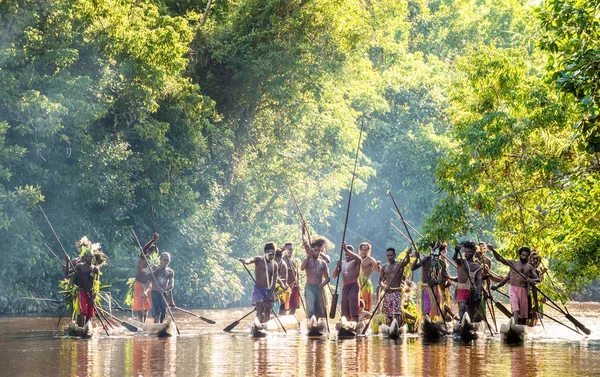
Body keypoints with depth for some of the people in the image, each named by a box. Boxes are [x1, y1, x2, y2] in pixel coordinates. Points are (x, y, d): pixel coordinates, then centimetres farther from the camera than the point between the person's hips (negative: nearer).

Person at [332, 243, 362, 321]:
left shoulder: (355, 262, 0)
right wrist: (337, 266, -3)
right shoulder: (342, 263, 19)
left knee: (354, 313, -17)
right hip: (345, 288, 7)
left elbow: (359, 259, -25)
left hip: (353, 287, -7)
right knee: (345, 314, 7)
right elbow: (334, 275, 16)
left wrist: (347, 250, -27)